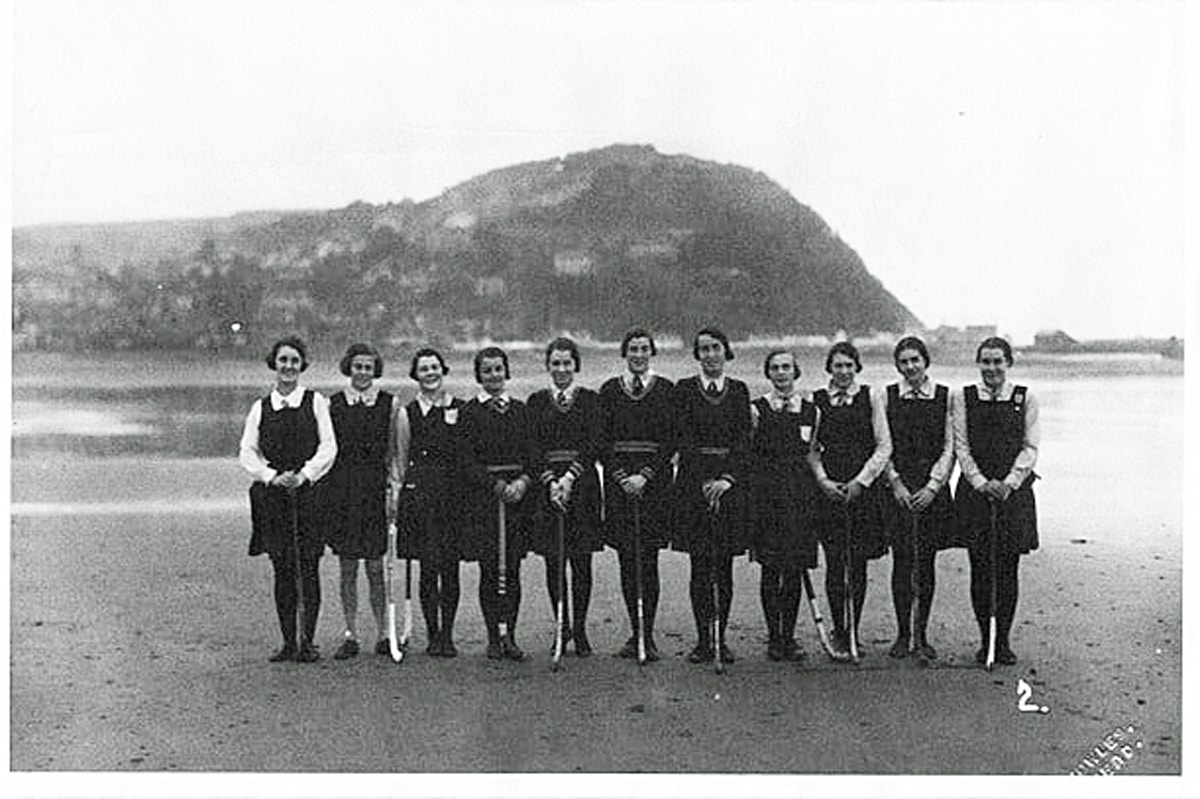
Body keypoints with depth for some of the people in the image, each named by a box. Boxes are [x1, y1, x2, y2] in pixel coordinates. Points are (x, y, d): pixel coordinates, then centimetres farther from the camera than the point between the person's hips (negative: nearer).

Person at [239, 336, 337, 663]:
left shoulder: (316, 402, 5)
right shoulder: (260, 407, 11)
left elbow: (328, 446, -2)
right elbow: (247, 452, 6)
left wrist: (304, 475, -15)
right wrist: (272, 476, -10)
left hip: (308, 491, -2)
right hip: (271, 494, 2)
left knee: (308, 568, -3)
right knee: (282, 570, 4)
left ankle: (307, 642, 3)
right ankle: (288, 642, 11)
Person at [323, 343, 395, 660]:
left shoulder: (389, 404, 3)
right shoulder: (333, 404, 6)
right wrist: (324, 491, 0)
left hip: (375, 489, -1)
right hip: (341, 490, 1)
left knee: (376, 567, 0)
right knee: (347, 568, 5)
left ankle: (383, 633, 9)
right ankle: (351, 635, 13)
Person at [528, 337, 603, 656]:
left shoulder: (590, 399, 5)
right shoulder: (537, 401, 8)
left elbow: (593, 444, -4)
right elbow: (535, 446, 1)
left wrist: (570, 477, -15)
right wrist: (551, 480, -12)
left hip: (582, 483, -1)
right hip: (546, 483, 1)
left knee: (581, 562, -1)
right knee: (553, 561, 2)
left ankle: (580, 628, 7)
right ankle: (562, 627, 12)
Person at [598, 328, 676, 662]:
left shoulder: (665, 389, 4)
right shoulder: (610, 390, 8)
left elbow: (670, 440, -1)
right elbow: (603, 440, 4)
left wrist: (646, 475, -11)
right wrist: (621, 476, -8)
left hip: (654, 480, -2)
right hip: (618, 480, 2)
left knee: (648, 559, -5)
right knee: (626, 559, 3)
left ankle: (648, 634, 1)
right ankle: (635, 632, 11)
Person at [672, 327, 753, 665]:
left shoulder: (739, 390, 8)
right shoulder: (685, 389, 4)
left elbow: (744, 440, 2)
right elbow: (685, 439, -4)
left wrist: (727, 479, -11)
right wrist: (704, 482, -12)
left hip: (732, 482, 1)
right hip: (694, 481, -1)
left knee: (724, 567, 3)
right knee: (700, 566, -1)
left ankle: (721, 638, 9)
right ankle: (703, 639, 5)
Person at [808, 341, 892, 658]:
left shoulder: (870, 398, 5)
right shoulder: (816, 400, 6)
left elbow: (884, 446, 1)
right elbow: (811, 449, 6)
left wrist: (861, 481, -7)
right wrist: (823, 480, -8)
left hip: (864, 488, 0)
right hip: (828, 489, 0)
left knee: (858, 564, 2)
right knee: (834, 564, -1)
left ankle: (853, 632, 11)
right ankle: (838, 632, 8)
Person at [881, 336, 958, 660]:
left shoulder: (945, 397, 3)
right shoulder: (887, 396, 3)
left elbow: (949, 448, 0)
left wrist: (933, 486, -9)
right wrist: (897, 484, -7)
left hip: (933, 490, 0)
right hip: (897, 489, 0)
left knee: (926, 562, 3)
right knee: (902, 561, 0)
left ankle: (921, 635, 12)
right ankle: (902, 634, 9)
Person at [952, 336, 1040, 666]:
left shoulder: (1025, 398, 4)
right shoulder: (963, 397, 4)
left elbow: (1030, 447, 0)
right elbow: (961, 446, 1)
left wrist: (1008, 483, -12)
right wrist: (982, 483, -11)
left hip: (1014, 491, 0)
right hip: (974, 491, 0)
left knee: (1008, 570, 1)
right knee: (980, 569, 2)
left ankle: (1004, 641, 11)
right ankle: (986, 640, 12)